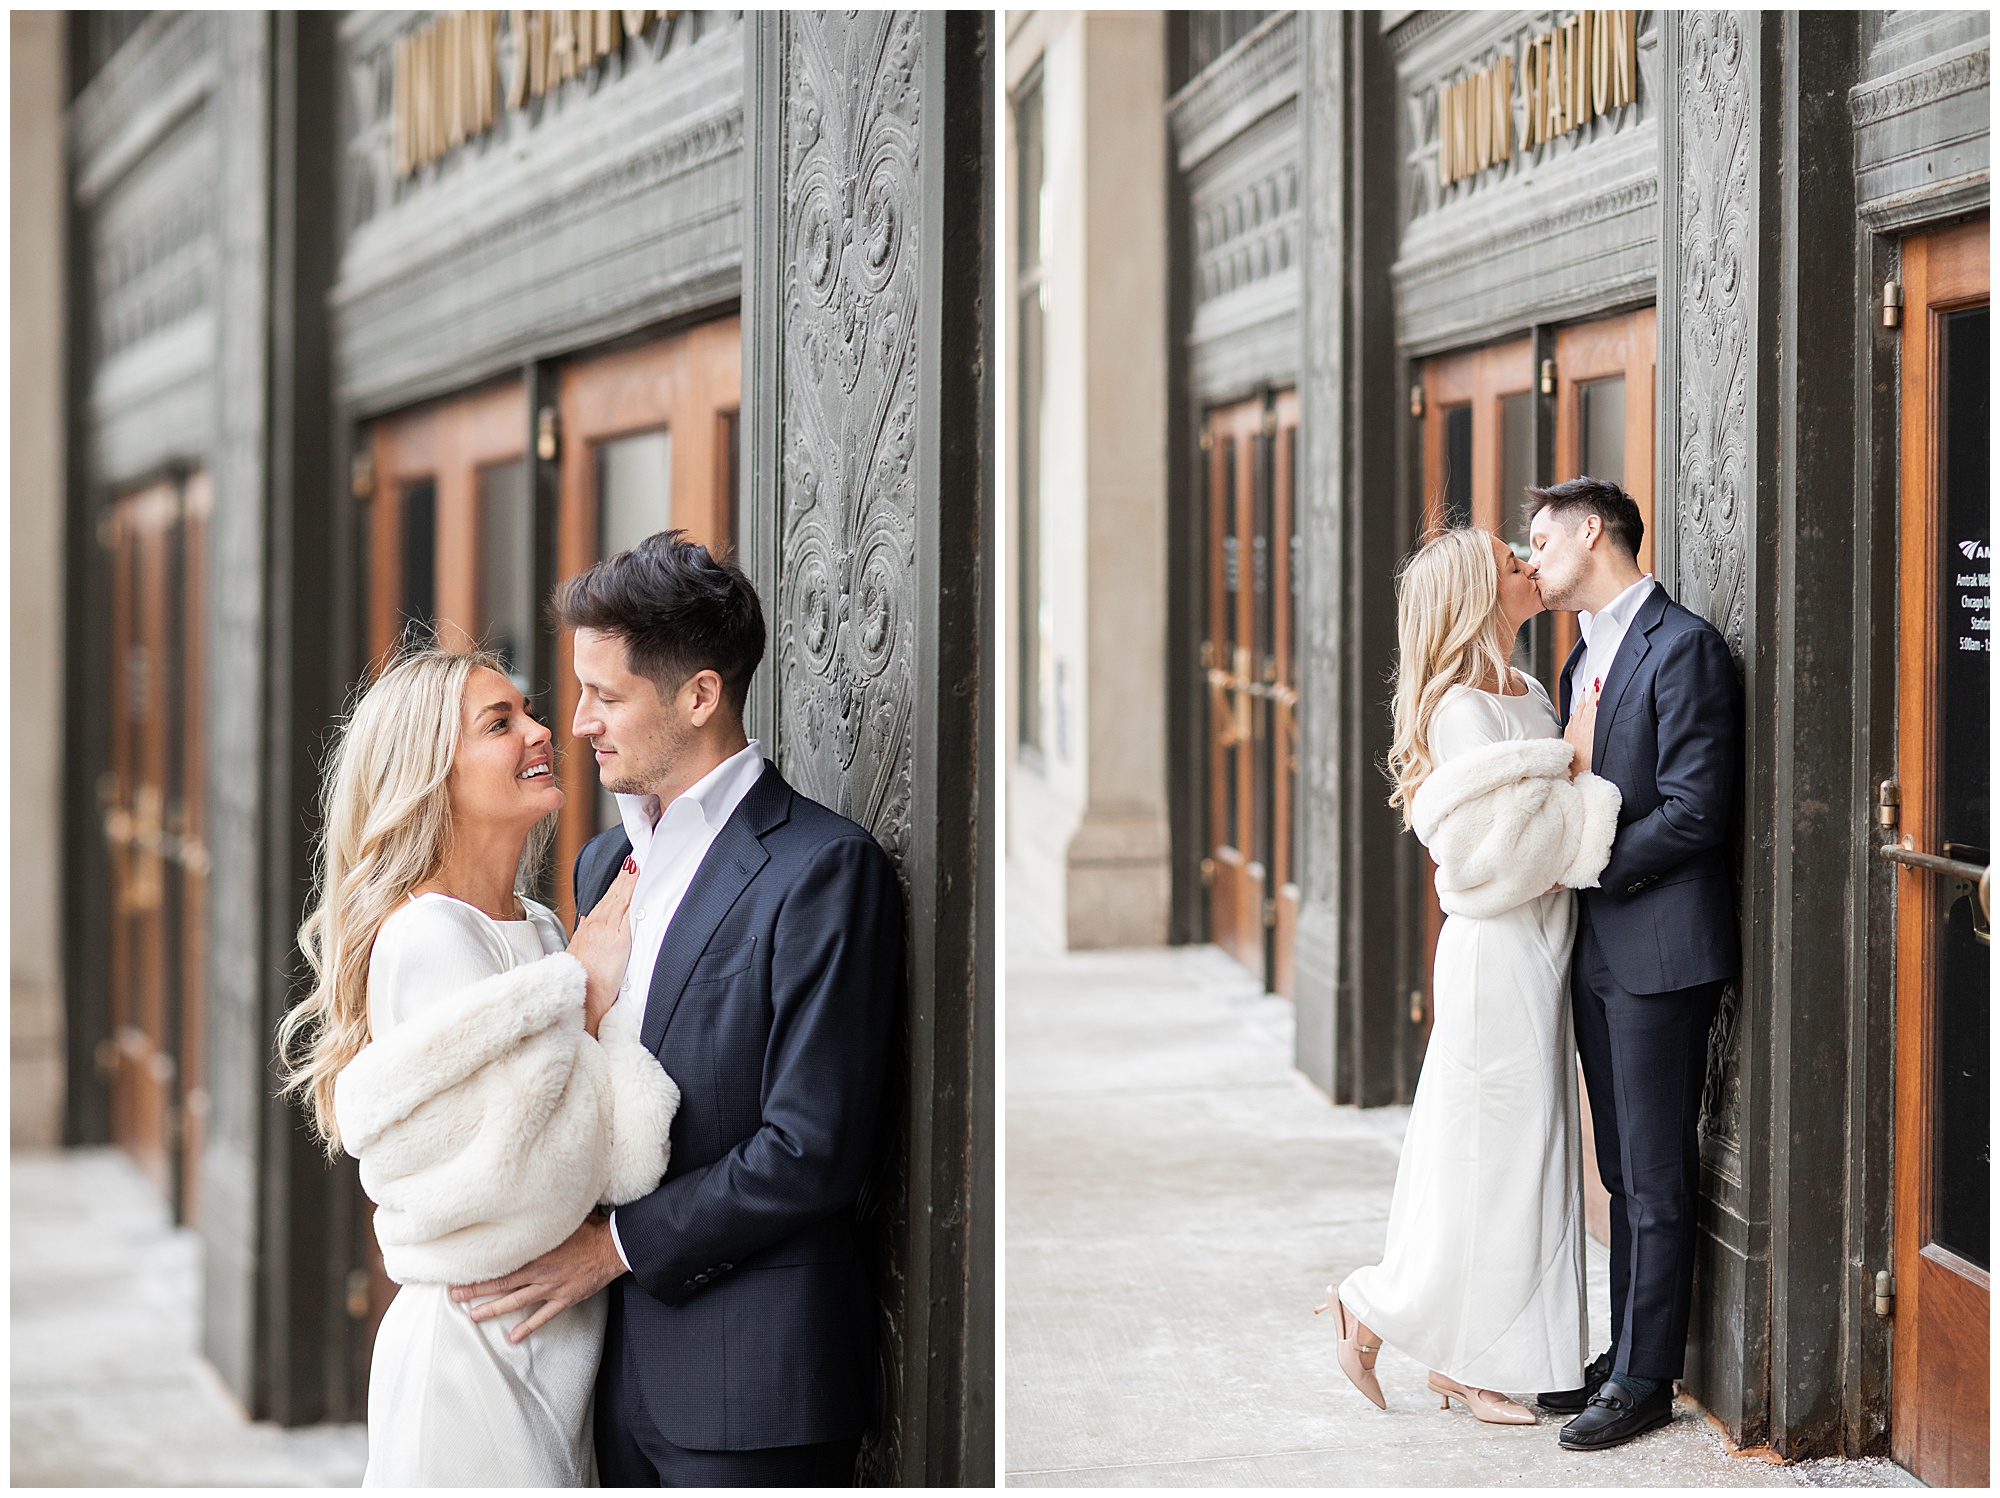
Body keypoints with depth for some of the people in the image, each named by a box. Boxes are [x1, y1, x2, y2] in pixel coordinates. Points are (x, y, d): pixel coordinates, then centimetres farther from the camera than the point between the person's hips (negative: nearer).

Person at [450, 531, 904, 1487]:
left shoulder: (824, 869, -13)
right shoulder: (605, 861, 13)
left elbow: (814, 1149, -17)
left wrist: (619, 1244, -13)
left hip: (750, 1377, -7)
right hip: (623, 1357, 7)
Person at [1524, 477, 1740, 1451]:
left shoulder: (1683, 649, -13)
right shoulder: (1584, 658, 17)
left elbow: (1691, 814, -18)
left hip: (1660, 948, -9)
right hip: (1599, 950, 9)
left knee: (1657, 1177, -2)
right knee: (1625, 1175, 15)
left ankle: (1645, 1381, 4)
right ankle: (1624, 1358, 23)